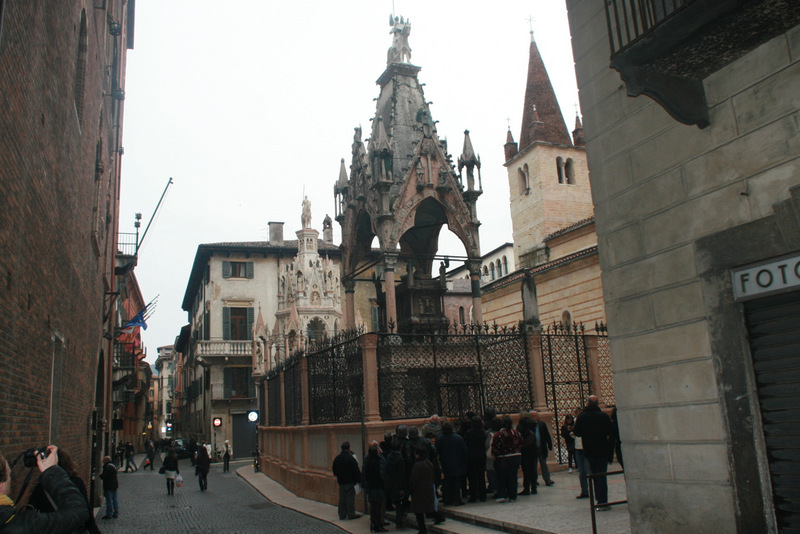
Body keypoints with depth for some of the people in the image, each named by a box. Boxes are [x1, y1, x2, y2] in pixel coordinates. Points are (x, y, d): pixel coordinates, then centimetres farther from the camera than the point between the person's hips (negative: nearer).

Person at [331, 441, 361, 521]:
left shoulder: (337, 458, 5)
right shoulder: (350, 458, -16)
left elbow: (334, 470, 15)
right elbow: (356, 471, -16)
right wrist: (359, 480, -8)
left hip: (341, 481, 7)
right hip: (350, 481, -7)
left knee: (342, 498, 12)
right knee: (350, 498, 0)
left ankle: (342, 514, 17)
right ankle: (351, 514, 5)